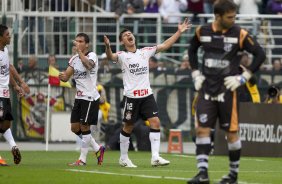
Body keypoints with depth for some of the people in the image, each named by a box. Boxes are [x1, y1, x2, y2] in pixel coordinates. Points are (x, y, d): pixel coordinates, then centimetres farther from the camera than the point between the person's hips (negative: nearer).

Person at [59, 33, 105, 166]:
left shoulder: (92, 56, -10)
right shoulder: (74, 59, 11)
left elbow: (88, 65, -34)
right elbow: (66, 77, 5)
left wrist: (79, 51, -31)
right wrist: (62, 76, -18)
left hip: (90, 97, -8)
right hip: (79, 97, 8)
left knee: (84, 127, -5)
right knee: (75, 128, 6)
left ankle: (82, 159, 4)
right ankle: (98, 149, 22)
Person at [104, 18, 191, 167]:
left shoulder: (145, 52, 11)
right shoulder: (122, 55, -2)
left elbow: (164, 46, 10)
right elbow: (111, 57, -23)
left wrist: (179, 32, 2)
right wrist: (108, 46, -45)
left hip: (147, 95, 4)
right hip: (131, 96, -4)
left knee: (155, 122, -9)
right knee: (128, 127, 5)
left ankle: (155, 157, -11)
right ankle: (123, 158, 19)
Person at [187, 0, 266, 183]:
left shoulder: (239, 34, -8)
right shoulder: (202, 31, 2)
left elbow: (260, 55, -4)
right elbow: (192, 50, 22)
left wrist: (243, 78, -8)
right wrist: (196, 74, 12)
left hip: (227, 90, -3)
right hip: (207, 89, 3)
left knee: (232, 132, 3)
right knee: (202, 129, -7)